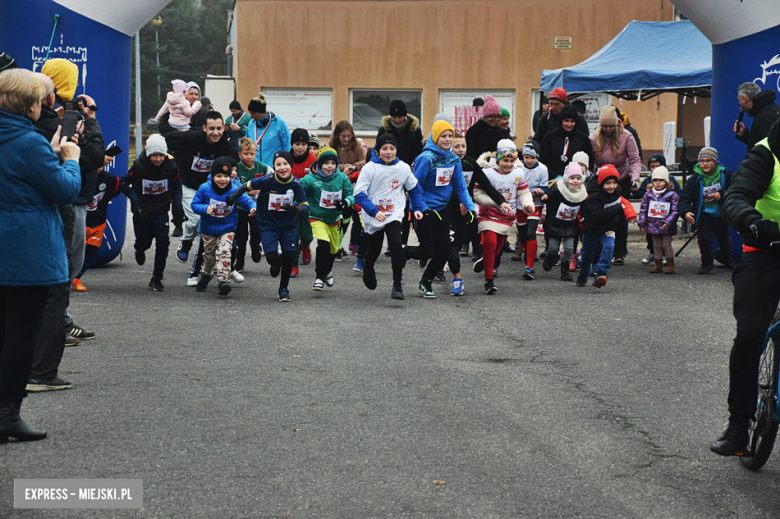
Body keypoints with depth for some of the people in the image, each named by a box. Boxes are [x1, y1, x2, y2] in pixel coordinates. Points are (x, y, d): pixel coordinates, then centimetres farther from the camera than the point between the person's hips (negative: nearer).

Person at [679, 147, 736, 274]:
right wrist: (686, 212, -32)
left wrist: (722, 195, -25)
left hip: (721, 213, 2)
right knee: (704, 238, -18)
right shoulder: (695, 179, -13)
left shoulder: (725, 174, -9)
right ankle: (707, 263, 2)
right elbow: (685, 197, -14)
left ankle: (728, 260, 44)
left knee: (724, 239, 16)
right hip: (704, 213, -2)